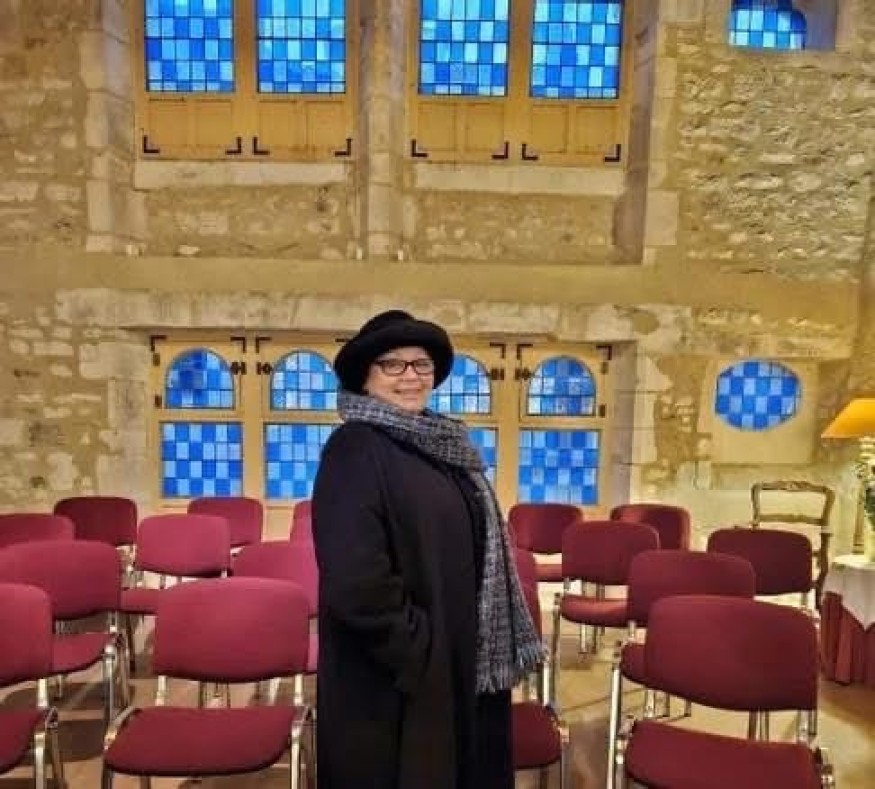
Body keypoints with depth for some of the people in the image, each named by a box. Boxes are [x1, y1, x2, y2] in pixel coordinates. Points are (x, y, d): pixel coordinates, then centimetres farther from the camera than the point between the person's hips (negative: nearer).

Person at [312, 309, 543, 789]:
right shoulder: (354, 448, -17)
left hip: (461, 665, 8)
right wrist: (415, 646, -16)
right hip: (391, 680, -8)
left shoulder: (439, 444, 8)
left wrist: (495, 652, 9)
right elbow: (354, 579, -25)